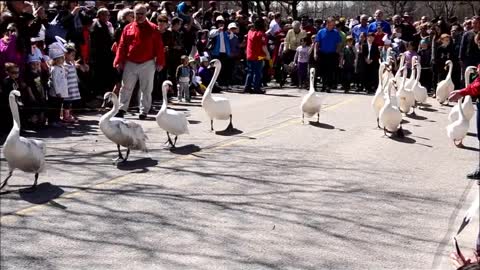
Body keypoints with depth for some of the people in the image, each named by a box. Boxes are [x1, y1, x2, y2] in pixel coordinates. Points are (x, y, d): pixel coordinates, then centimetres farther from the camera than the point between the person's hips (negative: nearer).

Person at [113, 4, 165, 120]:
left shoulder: (153, 28, 0)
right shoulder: (128, 28, 5)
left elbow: (159, 47, -2)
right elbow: (122, 46, 4)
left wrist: (160, 62, -7)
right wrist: (119, 61, -2)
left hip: (147, 64, -1)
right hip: (130, 63, 1)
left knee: (146, 89, 5)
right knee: (126, 87, 4)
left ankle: (144, 111, 13)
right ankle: (122, 109, 10)